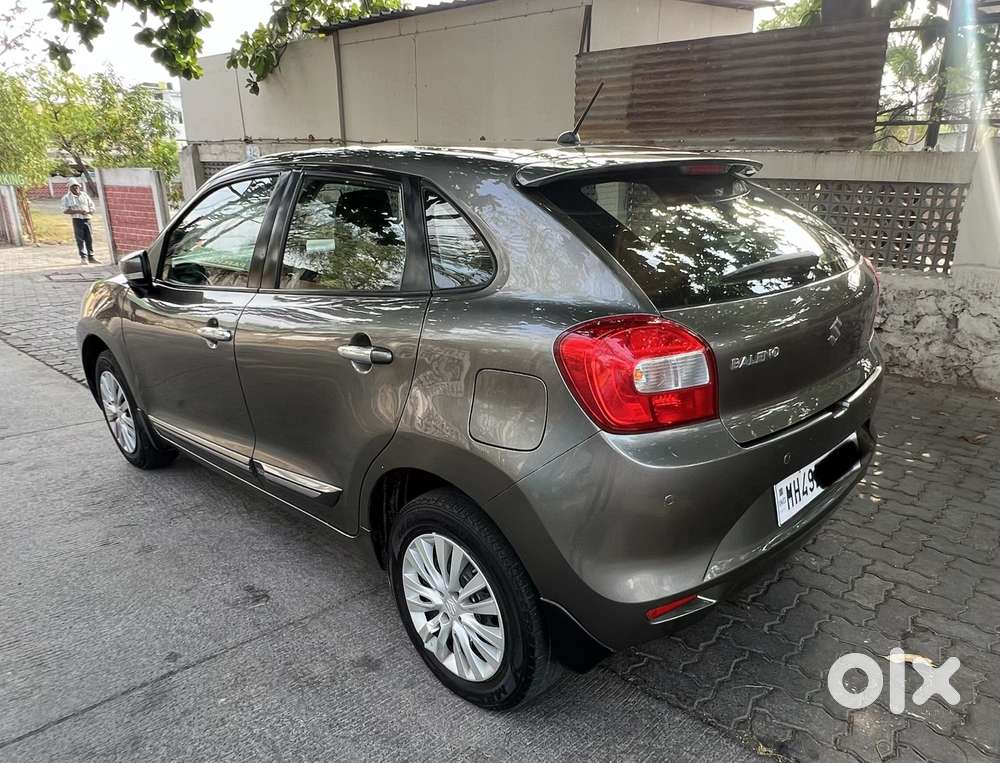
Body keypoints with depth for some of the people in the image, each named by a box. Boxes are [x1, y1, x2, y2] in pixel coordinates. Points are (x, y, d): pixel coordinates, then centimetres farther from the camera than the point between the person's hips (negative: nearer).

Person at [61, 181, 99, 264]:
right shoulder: (67, 198, 3)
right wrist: (78, 211, -17)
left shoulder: (84, 195, 13)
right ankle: (83, 257, -2)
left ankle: (91, 257, 8)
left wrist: (87, 212, -10)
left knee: (89, 238, 2)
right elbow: (65, 211, -6)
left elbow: (92, 207, 13)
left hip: (87, 219, 3)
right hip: (77, 220, -3)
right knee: (80, 239, -5)